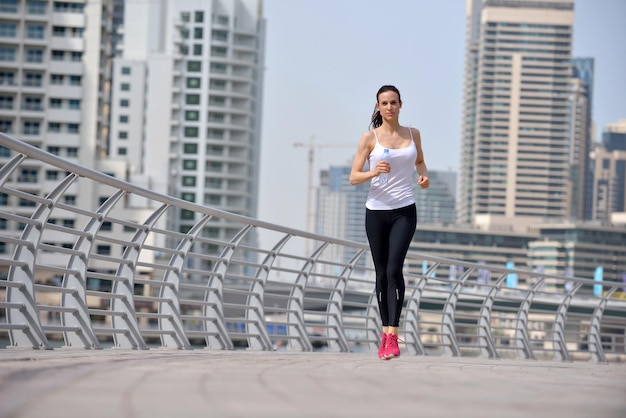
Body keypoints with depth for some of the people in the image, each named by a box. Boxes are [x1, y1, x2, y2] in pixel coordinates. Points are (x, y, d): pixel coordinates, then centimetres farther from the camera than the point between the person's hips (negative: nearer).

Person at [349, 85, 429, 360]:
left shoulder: (413, 134, 7)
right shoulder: (370, 138, -1)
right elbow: (353, 177, -2)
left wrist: (423, 175, 4)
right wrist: (373, 172, -22)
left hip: (404, 211, 0)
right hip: (376, 211, 0)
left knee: (394, 269, -16)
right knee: (381, 273, 7)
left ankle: (392, 335, -19)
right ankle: (385, 331, 21)